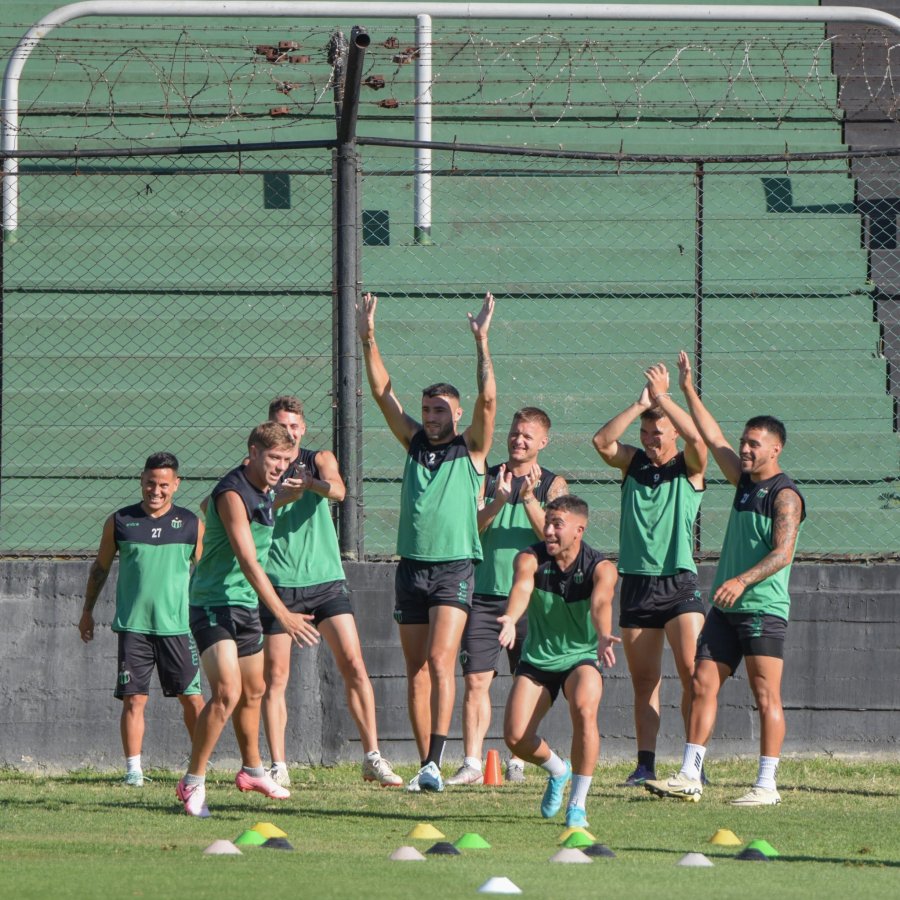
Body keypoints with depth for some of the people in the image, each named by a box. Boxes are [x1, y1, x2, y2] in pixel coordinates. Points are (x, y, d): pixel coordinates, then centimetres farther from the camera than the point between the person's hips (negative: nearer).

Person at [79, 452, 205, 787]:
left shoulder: (191, 524, 4)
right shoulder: (119, 522, 4)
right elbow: (100, 568, 15)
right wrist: (88, 611, 15)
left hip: (178, 625, 0)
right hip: (133, 625, 0)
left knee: (192, 697, 0)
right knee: (134, 698, -4)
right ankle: (133, 768, 1)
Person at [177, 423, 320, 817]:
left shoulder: (263, 489, 6)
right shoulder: (232, 493, -22)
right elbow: (248, 561, -30)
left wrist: (282, 498, 18)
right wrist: (283, 615, -34)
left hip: (246, 605, 9)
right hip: (213, 603, -9)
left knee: (253, 691, 21)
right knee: (227, 691, -21)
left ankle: (252, 771, 40)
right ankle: (192, 784, -15)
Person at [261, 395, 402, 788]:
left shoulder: (319, 460, 5)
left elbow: (338, 490, -16)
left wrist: (310, 483, -38)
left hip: (325, 579, 0)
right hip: (279, 582, 0)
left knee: (353, 665, -7)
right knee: (275, 676, -2)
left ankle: (372, 758, -2)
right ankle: (278, 766, 2)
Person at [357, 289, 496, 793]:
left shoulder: (471, 448, 2)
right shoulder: (415, 443, 13)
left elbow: (488, 400, -12)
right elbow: (383, 392, 9)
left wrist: (482, 343, -19)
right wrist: (368, 340, 1)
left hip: (454, 567, -5)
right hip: (412, 565, 5)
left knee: (440, 660, -18)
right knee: (416, 669, 4)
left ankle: (436, 761, -25)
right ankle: (426, 765, 8)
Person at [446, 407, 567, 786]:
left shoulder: (552, 485, 5)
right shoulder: (488, 478, 10)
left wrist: (529, 499, -22)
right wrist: (497, 502, -18)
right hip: (486, 594, 1)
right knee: (475, 680, -7)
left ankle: (517, 762, 13)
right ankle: (471, 764, -8)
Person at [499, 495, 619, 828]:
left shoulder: (600, 567, -14)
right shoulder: (530, 559, -11)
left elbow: (600, 603, -34)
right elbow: (521, 589, -31)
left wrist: (603, 636, -56)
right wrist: (510, 619, -54)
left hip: (582, 657, -2)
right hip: (537, 659, 2)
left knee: (584, 710, -33)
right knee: (515, 737, -10)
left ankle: (578, 805, -19)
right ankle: (558, 771, 27)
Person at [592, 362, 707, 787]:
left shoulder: (689, 467, 2)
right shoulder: (633, 463, 12)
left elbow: (696, 437, -19)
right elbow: (602, 441, -5)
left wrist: (662, 397, -15)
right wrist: (640, 404, -11)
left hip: (679, 581, -4)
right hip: (636, 582, 4)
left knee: (693, 674, -15)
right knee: (643, 683, 5)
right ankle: (645, 764, 7)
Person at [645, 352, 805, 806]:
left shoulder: (784, 495, -9)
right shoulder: (745, 482, 15)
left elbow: (782, 553, -19)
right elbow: (713, 439, 22)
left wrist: (743, 580, -30)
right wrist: (688, 391, 20)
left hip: (764, 608, -8)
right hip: (726, 606, 8)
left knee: (765, 695, -7)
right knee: (702, 684, 3)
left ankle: (766, 785, -8)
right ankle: (689, 777, 3)